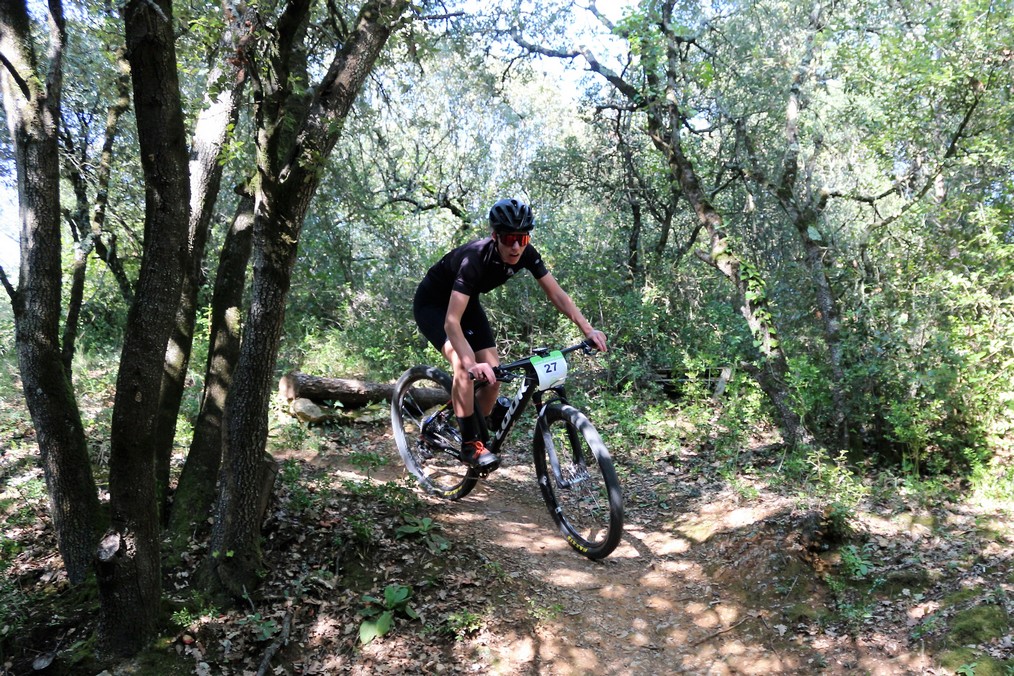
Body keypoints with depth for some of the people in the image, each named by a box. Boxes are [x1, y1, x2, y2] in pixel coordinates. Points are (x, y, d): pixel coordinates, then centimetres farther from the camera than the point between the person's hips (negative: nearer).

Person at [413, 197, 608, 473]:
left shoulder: (526, 254, -21)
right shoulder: (475, 258, -39)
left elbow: (557, 294, -14)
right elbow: (452, 321, -45)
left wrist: (588, 329, -28)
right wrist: (472, 365, -59)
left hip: (467, 302, 6)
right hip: (433, 304, -6)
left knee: (493, 373, -7)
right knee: (463, 363, -30)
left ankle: (478, 433, 15)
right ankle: (470, 443, -18)